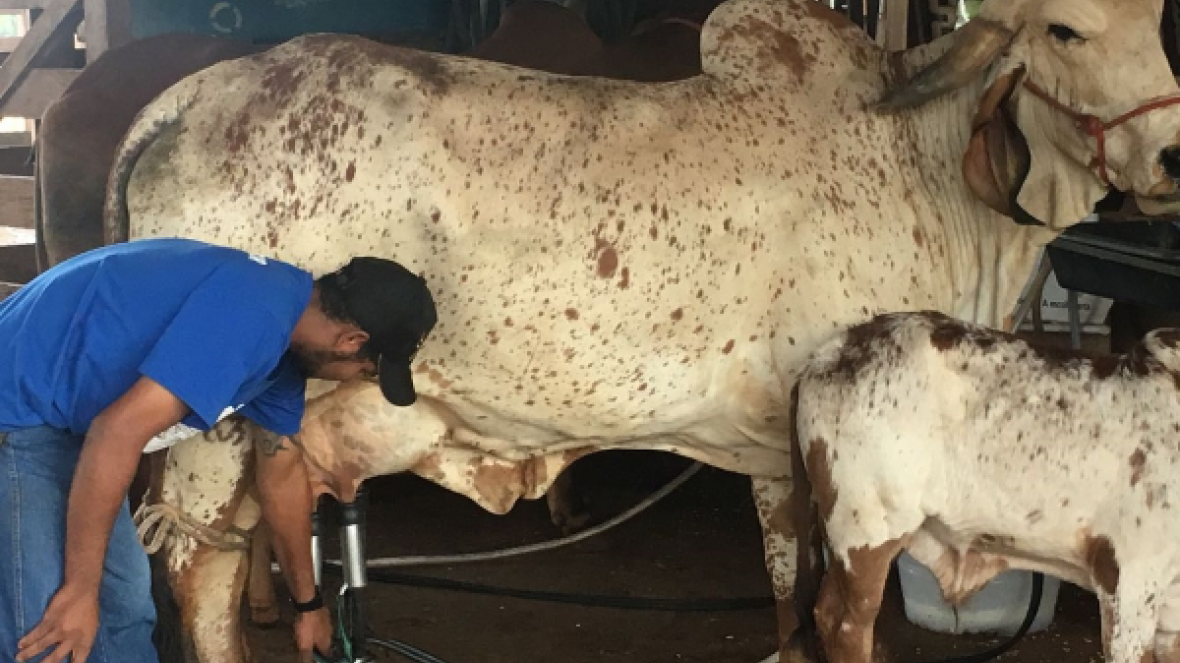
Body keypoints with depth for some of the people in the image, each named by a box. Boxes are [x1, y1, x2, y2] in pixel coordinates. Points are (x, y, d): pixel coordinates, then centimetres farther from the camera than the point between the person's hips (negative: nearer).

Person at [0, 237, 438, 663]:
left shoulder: (283, 340, 6)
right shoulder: (253, 316, -27)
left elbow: (283, 468, 20)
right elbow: (120, 430, -31)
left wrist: (308, 603, 30)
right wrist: (80, 588, -24)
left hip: (65, 423, 11)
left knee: (124, 614, 15)